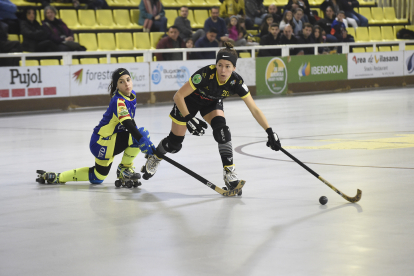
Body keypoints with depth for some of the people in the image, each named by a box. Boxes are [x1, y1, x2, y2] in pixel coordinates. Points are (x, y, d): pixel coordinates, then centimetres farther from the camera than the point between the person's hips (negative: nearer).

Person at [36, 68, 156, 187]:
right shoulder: (118, 101, -24)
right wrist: (143, 141, -46)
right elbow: (127, 124, -37)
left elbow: (130, 120, 19)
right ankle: (124, 169, -5)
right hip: (102, 143, -10)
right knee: (142, 134, -24)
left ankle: (55, 177, 29)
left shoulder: (132, 95, 5)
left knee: (97, 178, 23)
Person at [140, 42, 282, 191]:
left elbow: (254, 109, -23)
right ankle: (154, 158, 39)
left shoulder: (236, 82, -29)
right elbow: (178, 96, -32)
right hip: (189, 101, -2)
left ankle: (229, 172, -22)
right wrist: (189, 119, -36)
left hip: (212, 103, 2)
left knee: (221, 128, -27)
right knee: (174, 144, 6)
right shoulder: (206, 74, -39)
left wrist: (270, 132, -28)